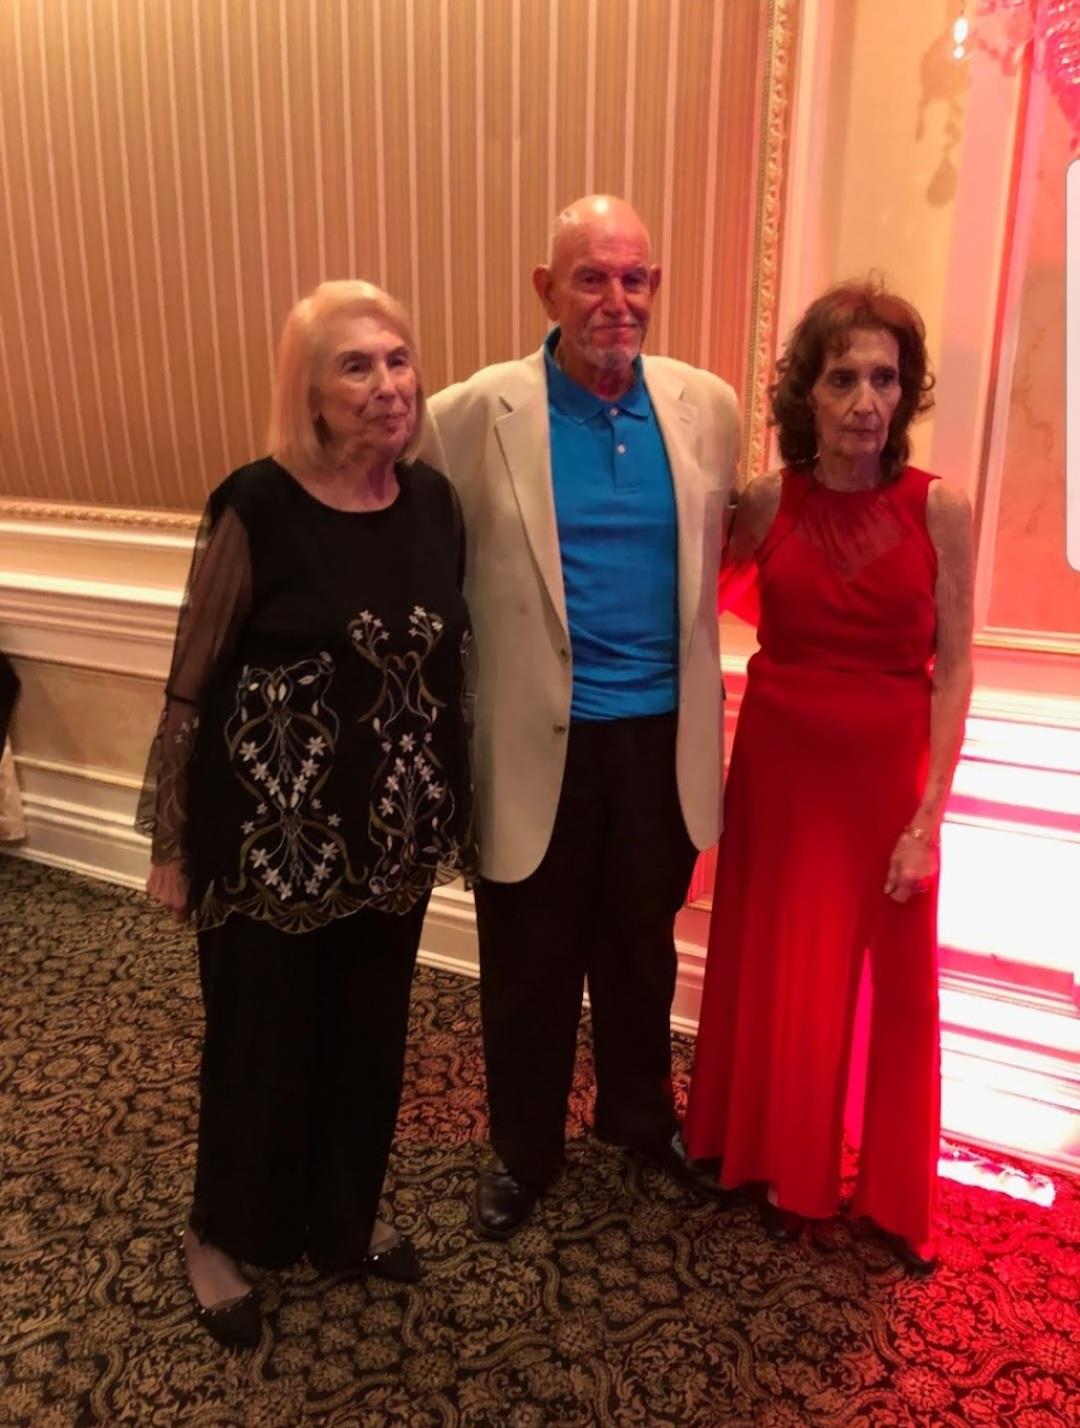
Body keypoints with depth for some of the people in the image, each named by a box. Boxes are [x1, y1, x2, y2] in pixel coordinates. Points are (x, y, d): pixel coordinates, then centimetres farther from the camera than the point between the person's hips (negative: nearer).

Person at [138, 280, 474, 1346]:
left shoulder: (434, 499, -1)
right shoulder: (257, 506, -15)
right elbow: (192, 682, -9)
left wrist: (451, 808, 11)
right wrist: (171, 843, -5)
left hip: (392, 830, 5)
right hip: (270, 834, -4)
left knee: (369, 1034, 20)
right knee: (262, 1042, 13)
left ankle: (344, 1218, 46)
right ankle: (221, 1236, 42)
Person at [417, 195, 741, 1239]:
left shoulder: (708, 407, 0)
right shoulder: (478, 413, -10)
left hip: (663, 736, 3)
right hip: (539, 741, -2)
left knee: (642, 948, 22)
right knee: (530, 965, 14)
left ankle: (639, 1114, 49)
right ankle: (523, 1151, 40)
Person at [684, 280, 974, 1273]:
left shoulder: (940, 510, -7)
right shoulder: (768, 503, -4)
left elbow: (953, 670, -6)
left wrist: (928, 816, -9)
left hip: (889, 775, -1)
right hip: (781, 769, 1)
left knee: (900, 985, 11)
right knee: (780, 976, 14)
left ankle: (898, 1194, 35)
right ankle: (785, 1171, 38)